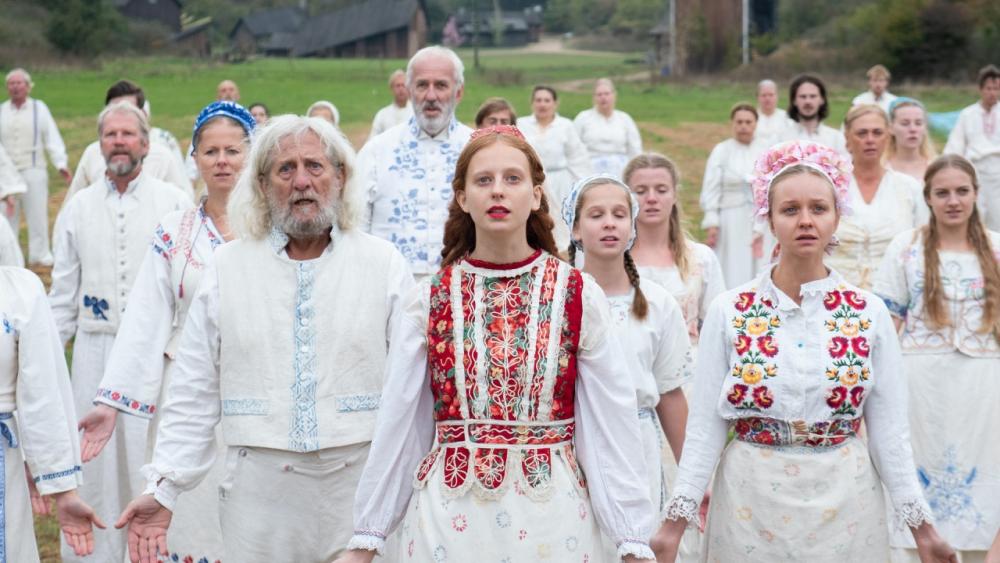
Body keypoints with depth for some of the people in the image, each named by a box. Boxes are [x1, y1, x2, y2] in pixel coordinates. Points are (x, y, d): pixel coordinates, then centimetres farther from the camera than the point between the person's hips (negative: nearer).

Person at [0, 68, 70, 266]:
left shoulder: (39, 108, 4)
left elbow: (52, 138, 0)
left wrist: (61, 164, -10)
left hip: (33, 170, -2)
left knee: (37, 213, -1)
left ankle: (39, 255, 8)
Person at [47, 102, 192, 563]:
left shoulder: (174, 203, 2)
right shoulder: (79, 208, 9)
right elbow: (63, 291, 12)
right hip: (95, 349, 2)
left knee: (152, 456, -1)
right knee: (95, 455, 6)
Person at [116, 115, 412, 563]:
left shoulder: (384, 264, 4)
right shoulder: (228, 268, 6)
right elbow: (194, 394, 6)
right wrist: (163, 489, -1)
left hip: (363, 485, 0)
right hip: (260, 494, 1)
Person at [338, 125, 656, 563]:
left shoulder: (579, 296, -2)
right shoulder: (429, 300, 1)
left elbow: (611, 425, -2)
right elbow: (397, 423, 4)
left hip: (550, 511, 0)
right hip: (449, 514, 1)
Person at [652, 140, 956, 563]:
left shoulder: (869, 314, -1)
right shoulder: (729, 311, -4)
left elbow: (888, 430, 1)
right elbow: (706, 426, -3)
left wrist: (921, 526, -1)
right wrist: (675, 522, -7)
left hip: (845, 505, 1)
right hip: (752, 503, -1)